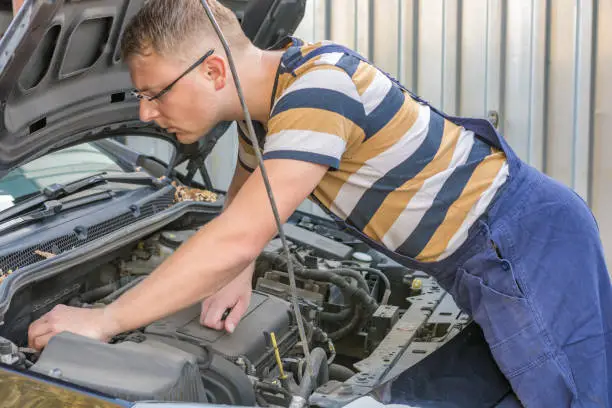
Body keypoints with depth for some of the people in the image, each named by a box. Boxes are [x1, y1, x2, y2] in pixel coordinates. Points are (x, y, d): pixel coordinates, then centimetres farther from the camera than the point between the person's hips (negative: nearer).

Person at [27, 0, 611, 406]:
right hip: (476, 259, 9)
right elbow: (243, 195, 21)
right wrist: (239, 277, 1)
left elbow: (235, 240, -33)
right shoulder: (265, 97, 3)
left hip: (527, 240, -9)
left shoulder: (317, 87, -29)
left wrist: (103, 320, -24)